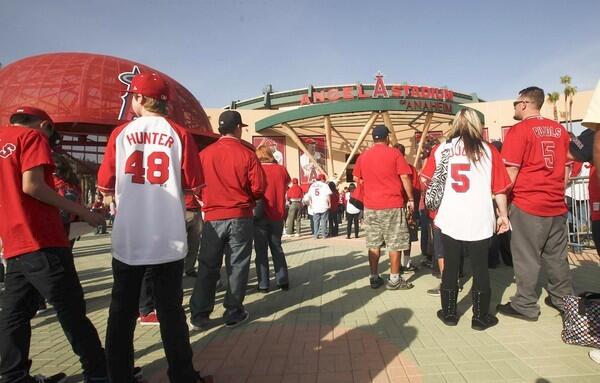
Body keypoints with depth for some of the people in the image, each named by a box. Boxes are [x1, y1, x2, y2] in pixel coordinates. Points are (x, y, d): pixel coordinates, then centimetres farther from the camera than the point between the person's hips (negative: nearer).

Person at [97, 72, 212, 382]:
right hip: (168, 239, 0)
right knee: (171, 311, 9)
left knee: (121, 312, 14)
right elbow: (192, 186, -2)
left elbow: (106, 187, 2)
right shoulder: (179, 133, -3)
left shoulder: (120, 133, 0)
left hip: (127, 239, 1)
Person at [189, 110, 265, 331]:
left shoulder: (204, 154, -1)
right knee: (237, 266, 9)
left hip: (212, 218, 2)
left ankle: (199, 316, 14)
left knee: (207, 267, 10)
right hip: (240, 217, -2)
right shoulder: (247, 154, -7)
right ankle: (234, 313, 17)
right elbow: (258, 189, -7)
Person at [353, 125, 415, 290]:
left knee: (373, 244, 10)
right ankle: (394, 279, 8)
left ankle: (374, 278, 15)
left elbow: (357, 179, 14)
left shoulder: (363, 156, 6)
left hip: (370, 206, 4)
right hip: (393, 205, -4)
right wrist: (411, 199, 0)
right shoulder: (394, 153, -4)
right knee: (394, 244, 4)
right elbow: (405, 177, -8)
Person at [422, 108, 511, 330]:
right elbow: (499, 189, 0)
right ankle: (480, 317, 21)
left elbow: (429, 182, 10)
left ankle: (449, 314, 24)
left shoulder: (441, 149, 3)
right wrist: (503, 215, 12)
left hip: (449, 220, 2)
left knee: (450, 268, 13)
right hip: (480, 221, -1)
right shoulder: (488, 150, -1)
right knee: (480, 268, 10)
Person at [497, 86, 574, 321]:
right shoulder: (560, 130, 11)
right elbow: (567, 168, 15)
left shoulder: (519, 130, -9)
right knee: (557, 255, 16)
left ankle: (526, 306, 9)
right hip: (557, 204, 7)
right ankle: (563, 299, 28)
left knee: (526, 257, 1)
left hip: (528, 204, -6)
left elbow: (511, 171, -12)